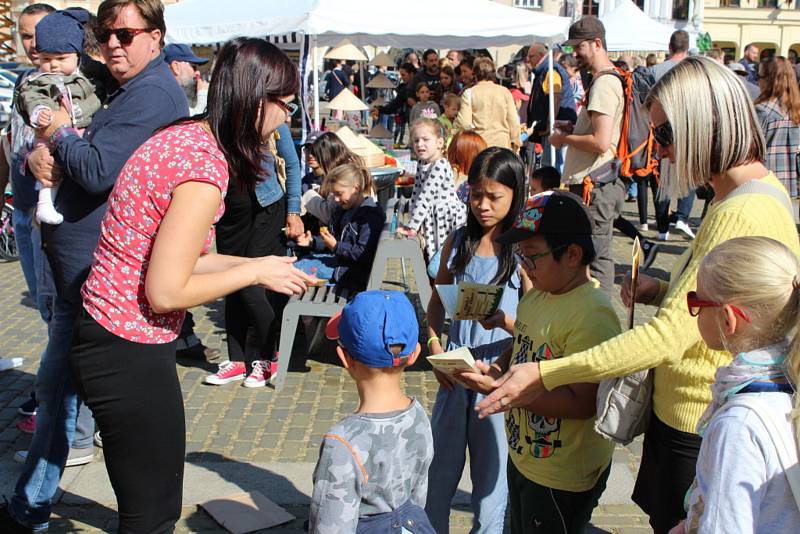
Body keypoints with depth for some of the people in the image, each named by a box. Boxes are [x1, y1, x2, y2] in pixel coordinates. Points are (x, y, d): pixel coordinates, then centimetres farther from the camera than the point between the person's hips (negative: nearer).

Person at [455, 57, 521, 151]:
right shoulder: (505, 92, 4)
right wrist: (515, 142, 12)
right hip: (503, 144, 2)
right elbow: (513, 121, 3)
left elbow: (464, 123, -9)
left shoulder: (469, 93, -2)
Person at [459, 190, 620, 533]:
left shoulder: (592, 316, -27)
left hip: (562, 478, -8)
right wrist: (495, 369, -6)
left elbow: (583, 403, -30)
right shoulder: (538, 294, 1)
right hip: (522, 455, 8)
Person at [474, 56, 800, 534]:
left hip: (699, 431, -9)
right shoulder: (756, 192, 8)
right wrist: (666, 290, 1)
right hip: (681, 412, 10)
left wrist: (544, 375, -28)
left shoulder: (743, 215, -26)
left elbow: (672, 335, -30)